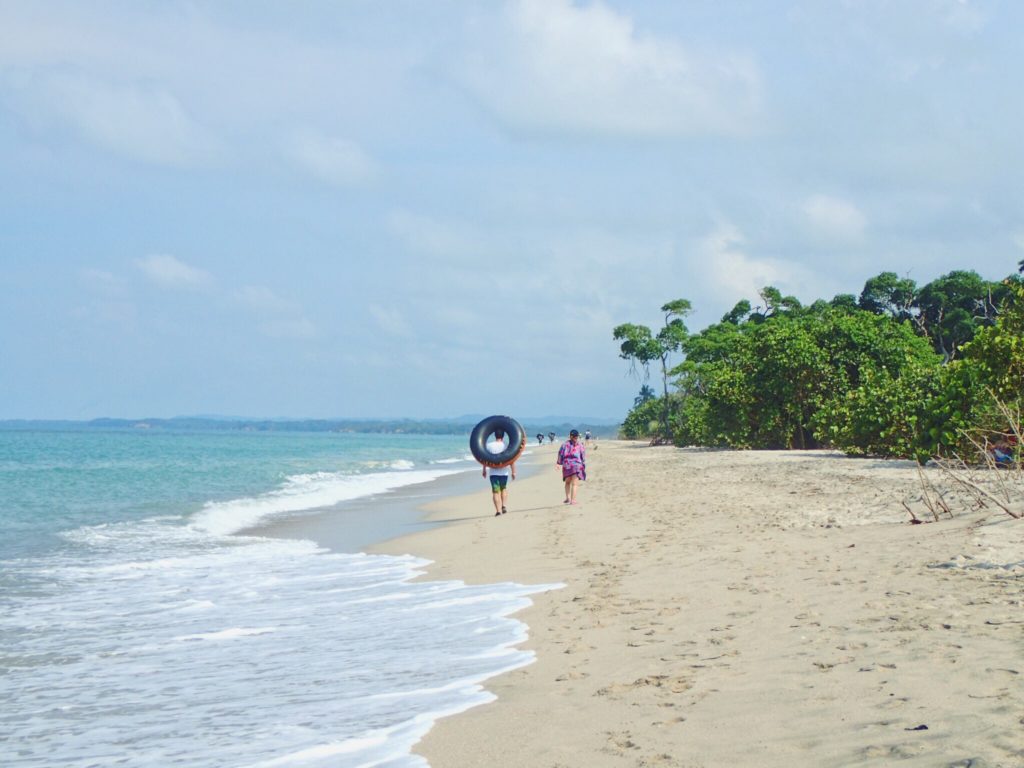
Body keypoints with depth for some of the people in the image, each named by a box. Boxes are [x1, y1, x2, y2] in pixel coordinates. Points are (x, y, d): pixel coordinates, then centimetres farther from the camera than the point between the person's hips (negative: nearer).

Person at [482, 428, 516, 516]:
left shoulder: (489, 445, -3)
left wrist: (484, 470, 14)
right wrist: (513, 472, 2)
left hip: (493, 472, -1)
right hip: (504, 472, 1)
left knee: (495, 491, 2)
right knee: (504, 488, 22)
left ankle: (498, 510, -5)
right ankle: (504, 505, 9)